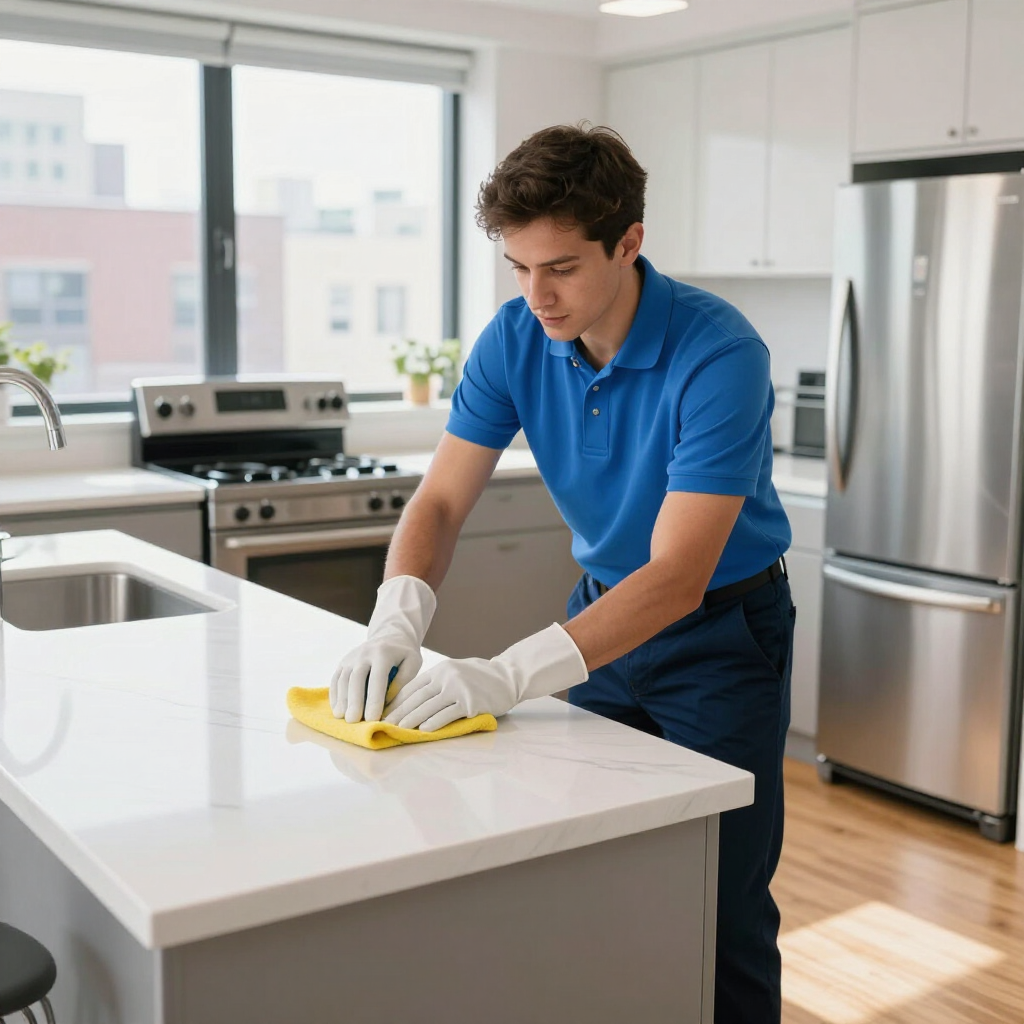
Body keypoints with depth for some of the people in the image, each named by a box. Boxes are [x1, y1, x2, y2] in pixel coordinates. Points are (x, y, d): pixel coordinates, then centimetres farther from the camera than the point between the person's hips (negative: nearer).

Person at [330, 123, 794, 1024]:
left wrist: (509, 676, -41)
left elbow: (678, 577, -32)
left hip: (723, 625, -5)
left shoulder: (718, 353, -28)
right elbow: (442, 501, -11)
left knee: (719, 910, -1)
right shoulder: (516, 338, -11)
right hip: (603, 611, 5)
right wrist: (395, 628, -30)